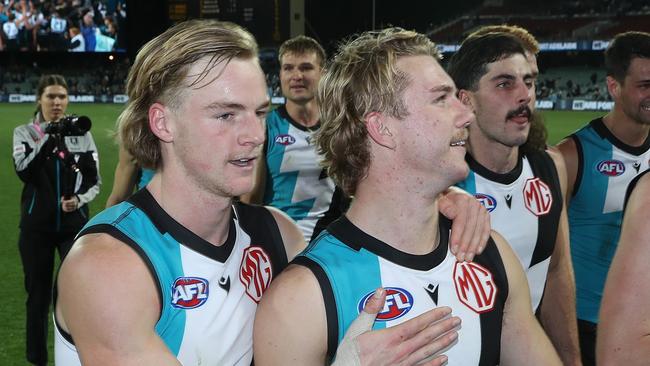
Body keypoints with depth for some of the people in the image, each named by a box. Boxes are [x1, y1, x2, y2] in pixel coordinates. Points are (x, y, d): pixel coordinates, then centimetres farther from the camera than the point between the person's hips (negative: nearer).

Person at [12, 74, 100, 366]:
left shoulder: (81, 132, 4)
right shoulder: (25, 133, 1)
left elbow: (95, 181, 5)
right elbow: (23, 172, -16)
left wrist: (79, 199, -14)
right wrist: (47, 139, -26)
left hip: (74, 225, 0)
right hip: (37, 226, 0)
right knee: (38, 296, 8)